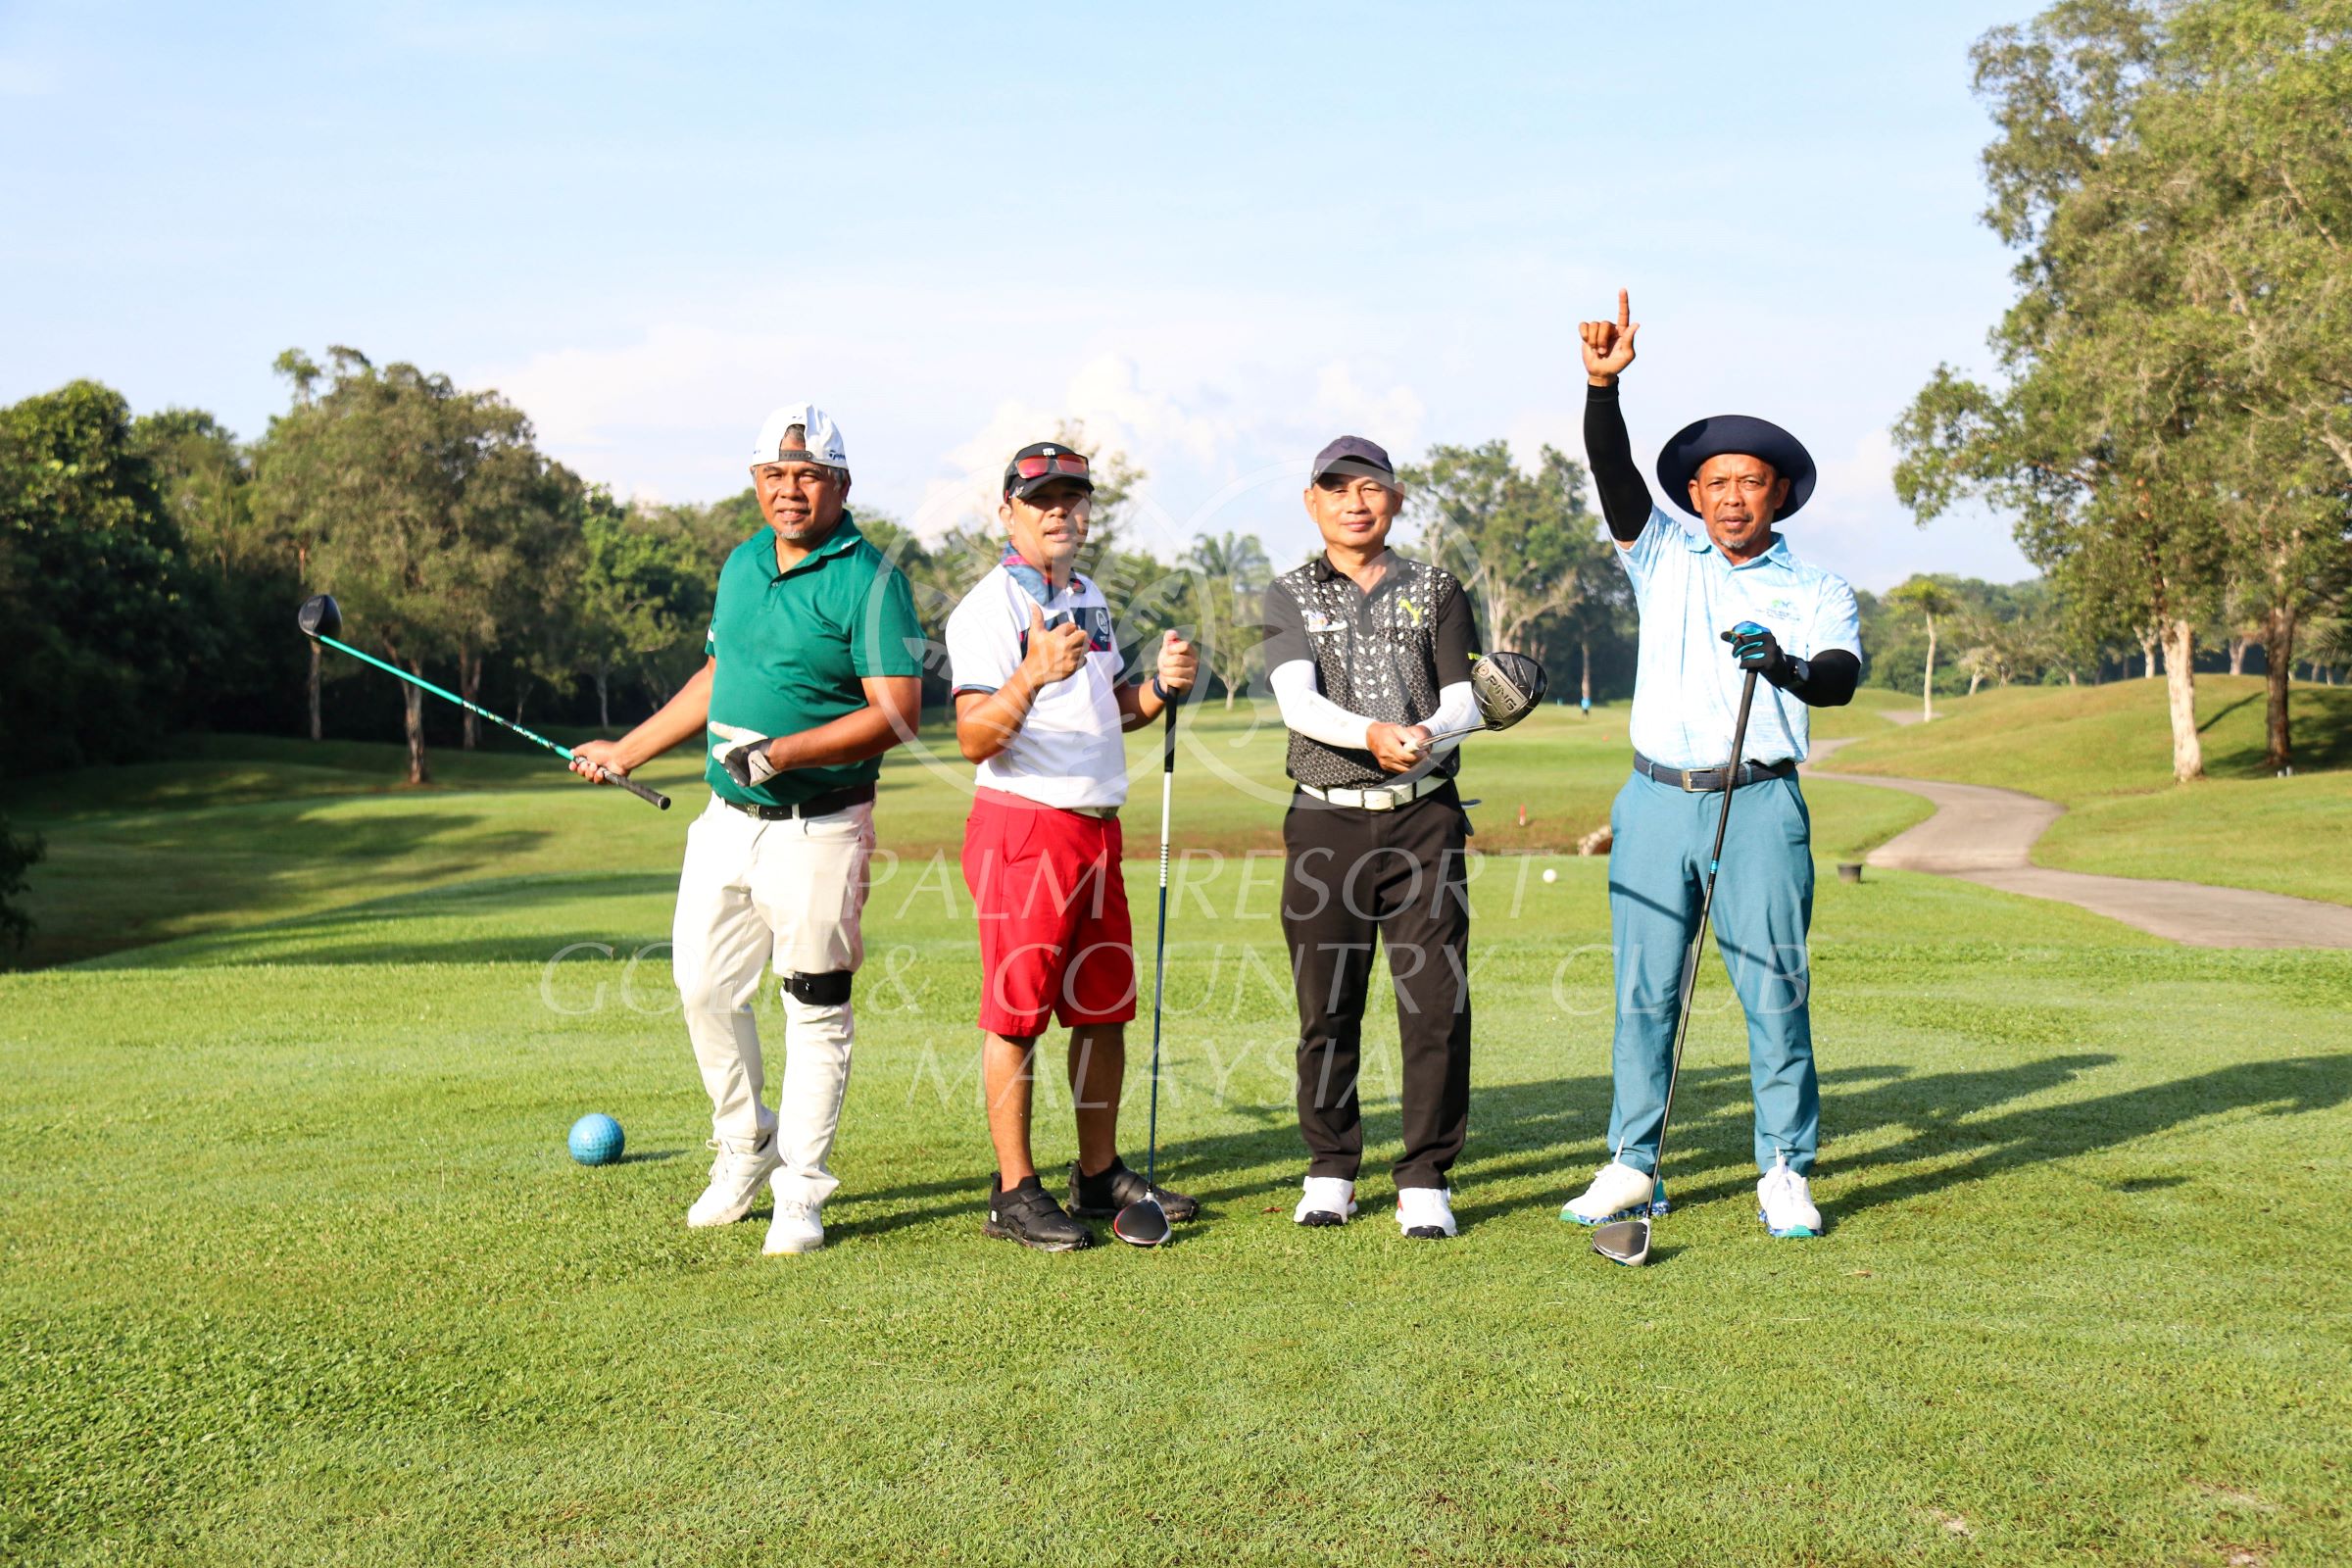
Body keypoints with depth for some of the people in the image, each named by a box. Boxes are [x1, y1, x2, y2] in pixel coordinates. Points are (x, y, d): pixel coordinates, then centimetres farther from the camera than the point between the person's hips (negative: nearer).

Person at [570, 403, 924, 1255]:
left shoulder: (869, 578, -12)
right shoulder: (741, 564, 11)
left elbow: (897, 713, -18)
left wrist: (783, 753, -24)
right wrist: (627, 749, 24)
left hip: (818, 830, -7)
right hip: (726, 821, 7)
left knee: (816, 1010, 2)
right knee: (704, 986, 11)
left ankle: (801, 1191, 14)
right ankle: (745, 1143, 32)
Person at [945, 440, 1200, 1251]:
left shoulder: (1090, 599, 16)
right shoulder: (991, 605, -11)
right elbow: (974, 738, -20)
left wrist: (1161, 685, 5)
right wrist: (1032, 676, -37)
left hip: (1098, 826, 9)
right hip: (1023, 826, -8)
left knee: (1105, 1004, 13)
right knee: (1017, 1011, -4)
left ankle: (1100, 1174, 24)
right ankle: (1015, 1192, 4)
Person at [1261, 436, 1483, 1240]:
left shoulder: (1435, 590, 12)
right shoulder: (1289, 596, 8)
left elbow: (1463, 699, 4)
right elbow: (1297, 703, -9)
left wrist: (1428, 731, -19)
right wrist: (1371, 733, -28)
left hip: (1423, 819, 0)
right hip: (1326, 820, 0)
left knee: (1436, 1001, -4)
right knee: (1326, 1006, 4)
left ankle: (1426, 1180, 6)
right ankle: (1329, 1171, 19)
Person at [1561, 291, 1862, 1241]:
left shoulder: (1816, 590, 7)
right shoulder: (1664, 560, 12)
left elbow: (1843, 676, -10)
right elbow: (1615, 476, -3)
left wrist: (1787, 666, -32)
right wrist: (1602, 383, -18)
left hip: (1760, 806, -2)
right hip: (1656, 803, 2)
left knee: (1774, 991, -2)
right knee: (1643, 990, 4)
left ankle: (1786, 1173, 8)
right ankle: (1632, 1167, 12)